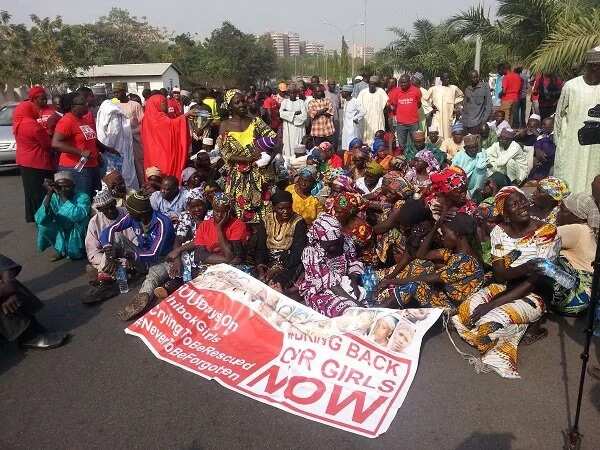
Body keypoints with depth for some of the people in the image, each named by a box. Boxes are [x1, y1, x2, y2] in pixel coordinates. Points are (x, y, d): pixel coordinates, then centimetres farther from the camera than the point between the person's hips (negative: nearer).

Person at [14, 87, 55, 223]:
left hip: (23, 161, 9)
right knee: (38, 192, -2)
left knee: (30, 190, 18)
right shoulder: (33, 125, -22)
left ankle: (30, 216, 26)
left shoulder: (17, 124, 6)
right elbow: (48, 144, -15)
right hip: (36, 162, -9)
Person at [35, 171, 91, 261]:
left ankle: (78, 251, 0)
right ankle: (60, 249, 4)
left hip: (78, 239, -3)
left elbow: (78, 215, -41)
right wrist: (49, 195, -31)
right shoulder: (53, 198, -11)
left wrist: (63, 196, -37)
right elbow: (39, 219, -24)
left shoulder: (83, 197, -20)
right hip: (60, 236, 4)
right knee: (43, 224, -17)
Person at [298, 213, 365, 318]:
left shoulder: (346, 242, -8)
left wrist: (354, 281, -15)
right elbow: (325, 281, -21)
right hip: (319, 291, -5)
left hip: (343, 283, 5)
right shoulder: (310, 254, -21)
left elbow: (354, 265, 4)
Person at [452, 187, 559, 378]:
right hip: (503, 288, 5)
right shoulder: (499, 231, -3)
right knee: (466, 309, -21)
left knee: (492, 319, -30)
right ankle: (521, 330, -3)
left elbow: (535, 280, -20)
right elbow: (499, 274, -9)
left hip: (533, 295, -5)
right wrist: (522, 270, -34)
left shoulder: (546, 232, -16)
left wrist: (493, 304, -26)